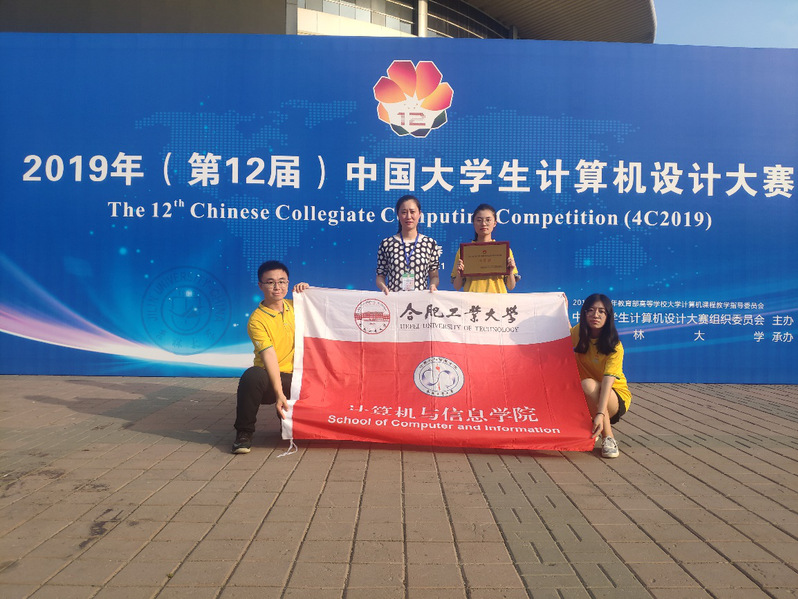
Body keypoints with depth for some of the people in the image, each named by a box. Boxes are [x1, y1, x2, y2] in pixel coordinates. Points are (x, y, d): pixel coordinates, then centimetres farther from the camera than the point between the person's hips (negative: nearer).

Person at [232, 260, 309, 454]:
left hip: (296, 379, 5)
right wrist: (279, 393, -28)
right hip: (269, 379, -4)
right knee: (252, 375, -37)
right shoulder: (257, 319, -10)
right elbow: (269, 355, -20)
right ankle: (244, 432, -15)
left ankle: (288, 419, 20)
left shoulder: (294, 306, 7)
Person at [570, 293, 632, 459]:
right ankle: (591, 430, 4)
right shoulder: (579, 333, -7)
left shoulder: (614, 346, -22)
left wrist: (600, 414, -45)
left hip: (616, 397, -5)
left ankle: (608, 438, -22)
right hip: (588, 397, 5)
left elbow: (608, 381, -33)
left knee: (588, 384, -35)